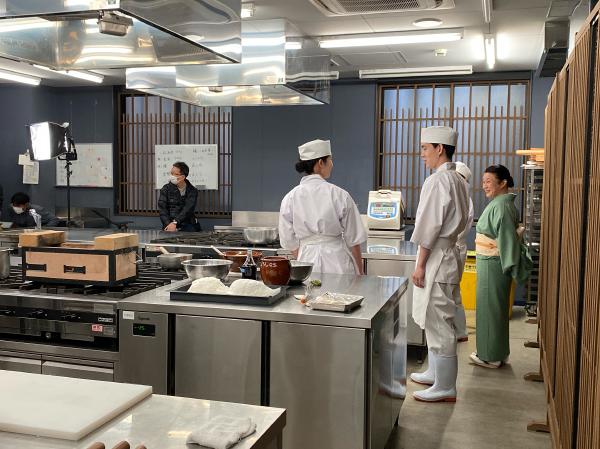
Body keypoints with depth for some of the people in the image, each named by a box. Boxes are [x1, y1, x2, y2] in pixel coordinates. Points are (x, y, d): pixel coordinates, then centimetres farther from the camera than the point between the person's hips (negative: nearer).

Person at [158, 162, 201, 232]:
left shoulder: (192, 191, 3)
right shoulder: (166, 189, 7)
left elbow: (188, 209, -11)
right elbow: (162, 209, -3)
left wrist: (175, 223, -25)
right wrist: (168, 224, -20)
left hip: (187, 225, 0)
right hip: (170, 224, 0)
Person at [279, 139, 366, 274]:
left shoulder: (290, 198, -3)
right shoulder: (340, 195, -8)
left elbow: (289, 241, 5)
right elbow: (353, 239, -2)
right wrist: (360, 272, 10)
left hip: (308, 259, 2)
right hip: (338, 261, -2)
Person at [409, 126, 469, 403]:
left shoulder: (437, 181, -17)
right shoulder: (458, 181, 13)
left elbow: (429, 227, -19)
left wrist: (420, 265, -15)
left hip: (436, 257, -10)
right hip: (449, 252, 10)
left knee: (438, 322, -2)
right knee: (436, 321, 20)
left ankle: (445, 388, 7)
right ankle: (435, 372, 34)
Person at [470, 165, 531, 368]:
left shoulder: (501, 206, -19)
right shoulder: (501, 203, 13)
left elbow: (508, 238, -21)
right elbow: (507, 237, 19)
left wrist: (510, 265, -20)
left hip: (493, 265, -10)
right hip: (490, 262, 10)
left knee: (491, 308, -1)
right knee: (495, 308, 16)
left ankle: (491, 356, 9)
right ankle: (497, 352, 27)